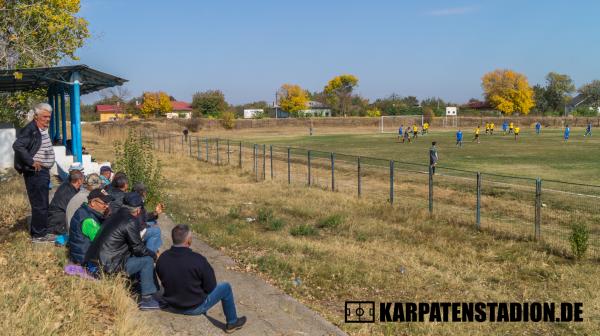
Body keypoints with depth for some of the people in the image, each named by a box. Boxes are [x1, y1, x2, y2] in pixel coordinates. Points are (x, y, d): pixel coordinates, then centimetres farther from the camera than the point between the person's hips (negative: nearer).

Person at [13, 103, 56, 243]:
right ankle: (39, 235, 4)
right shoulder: (30, 130, -16)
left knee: (42, 204, 17)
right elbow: (17, 146, -27)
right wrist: (31, 162, -23)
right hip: (35, 172, -10)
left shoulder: (44, 130, 12)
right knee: (40, 204, -4)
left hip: (44, 171, 10)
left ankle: (37, 231, 28)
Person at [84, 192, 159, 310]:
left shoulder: (113, 217, 14)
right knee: (148, 261, 0)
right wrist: (154, 255, 11)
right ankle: (147, 299, 1)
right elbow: (138, 248, -8)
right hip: (107, 268, -9)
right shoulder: (131, 222, -12)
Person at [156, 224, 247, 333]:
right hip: (195, 308, -5)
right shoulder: (198, 260, -28)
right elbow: (210, 287, -15)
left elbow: (164, 282, 5)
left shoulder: (162, 258, -13)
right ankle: (232, 322, 31)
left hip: (172, 305, 6)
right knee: (226, 287, 15)